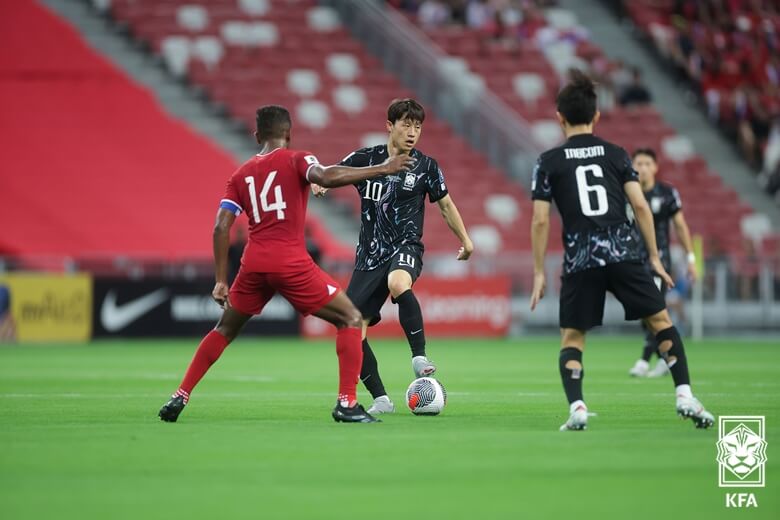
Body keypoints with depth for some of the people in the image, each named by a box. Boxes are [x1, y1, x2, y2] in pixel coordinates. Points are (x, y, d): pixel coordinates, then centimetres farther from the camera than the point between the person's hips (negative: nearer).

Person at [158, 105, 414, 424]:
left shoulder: (242, 174, 16)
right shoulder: (295, 160, 2)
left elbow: (221, 227, 8)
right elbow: (326, 176, -20)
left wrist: (221, 280, 11)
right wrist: (381, 169, -16)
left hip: (253, 265, 5)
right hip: (291, 264, -5)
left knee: (225, 330, 25)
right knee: (351, 320, 6)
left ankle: (179, 398, 19)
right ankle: (347, 403, -5)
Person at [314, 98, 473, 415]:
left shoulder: (425, 166, 1)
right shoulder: (365, 159, 2)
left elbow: (445, 204, 15)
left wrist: (465, 240, 17)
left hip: (405, 246, -3)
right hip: (370, 255, 3)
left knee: (398, 284, -40)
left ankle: (419, 356, -30)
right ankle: (381, 400, 8)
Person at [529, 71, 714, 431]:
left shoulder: (549, 162, 4)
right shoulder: (616, 154, 8)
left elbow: (540, 220, -1)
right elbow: (640, 205, 2)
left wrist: (539, 272, 6)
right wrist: (654, 256, 8)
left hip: (580, 260, -1)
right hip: (624, 253, 1)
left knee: (572, 337, 10)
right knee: (661, 321, 10)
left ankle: (577, 408, -7)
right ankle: (685, 397, -2)